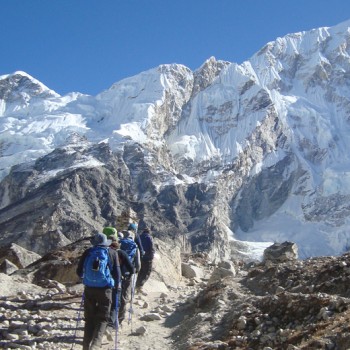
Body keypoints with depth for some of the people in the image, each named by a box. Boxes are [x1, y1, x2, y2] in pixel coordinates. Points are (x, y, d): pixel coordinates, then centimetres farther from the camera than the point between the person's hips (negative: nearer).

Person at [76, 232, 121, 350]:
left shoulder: (88, 252, 5)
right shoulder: (112, 253, 1)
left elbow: (79, 272, 8)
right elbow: (116, 272, -2)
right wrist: (117, 284, 17)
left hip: (89, 289, 2)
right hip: (105, 289, -2)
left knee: (89, 318, 13)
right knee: (102, 319, 4)